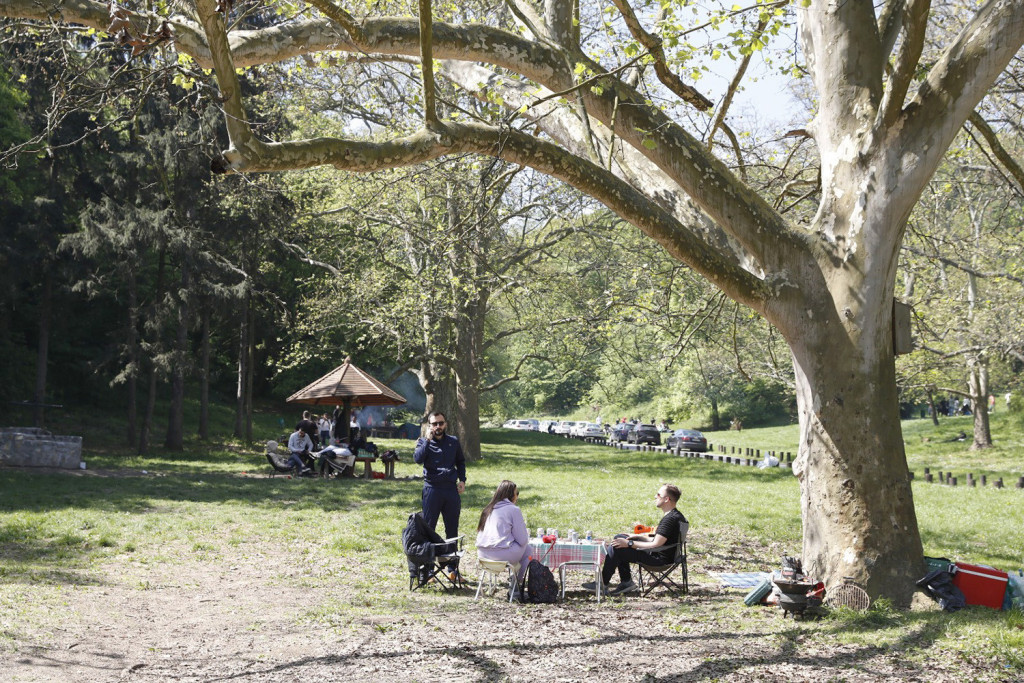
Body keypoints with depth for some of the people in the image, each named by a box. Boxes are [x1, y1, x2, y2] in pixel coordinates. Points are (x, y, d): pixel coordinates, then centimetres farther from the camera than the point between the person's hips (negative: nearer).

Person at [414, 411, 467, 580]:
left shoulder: (453, 442, 12)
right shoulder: (424, 442, 3)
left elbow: (461, 462, 24)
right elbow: (417, 458, -16)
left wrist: (462, 480, 10)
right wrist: (428, 439, -13)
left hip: (452, 490, 3)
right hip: (432, 489, -3)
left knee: (452, 530, 8)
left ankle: (453, 568, 17)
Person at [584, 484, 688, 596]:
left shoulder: (670, 519, -23)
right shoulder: (675, 515, 11)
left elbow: (656, 545, -25)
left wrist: (629, 543, -19)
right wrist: (638, 536, 14)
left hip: (660, 559, -11)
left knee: (616, 548, -14)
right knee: (619, 538, 16)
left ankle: (602, 584, 0)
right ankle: (626, 582, 13)